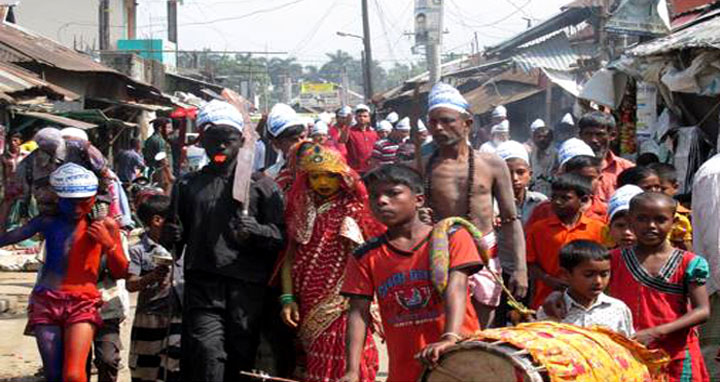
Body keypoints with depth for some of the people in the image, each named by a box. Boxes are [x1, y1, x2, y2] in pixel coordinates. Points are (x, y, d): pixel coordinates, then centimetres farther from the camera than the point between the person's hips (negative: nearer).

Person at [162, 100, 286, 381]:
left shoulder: (261, 185, 11)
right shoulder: (188, 185, 19)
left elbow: (283, 235, 3)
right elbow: (176, 238, 25)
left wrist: (255, 231, -15)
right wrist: (170, 237, 2)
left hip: (247, 288, 0)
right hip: (202, 287, 0)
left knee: (241, 359, 1)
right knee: (207, 355, -17)